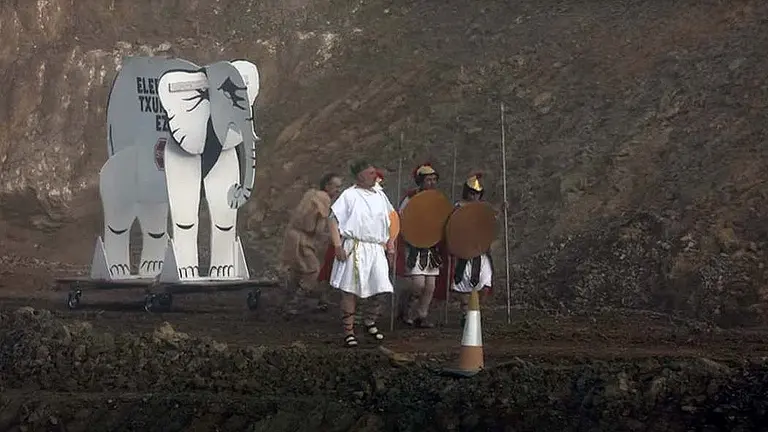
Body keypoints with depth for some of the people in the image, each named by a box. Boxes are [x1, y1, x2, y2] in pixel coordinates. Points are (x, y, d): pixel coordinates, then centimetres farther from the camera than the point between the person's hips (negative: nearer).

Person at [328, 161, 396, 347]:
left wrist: (390, 245, 14)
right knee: (350, 290, -3)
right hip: (355, 249, -5)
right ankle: (349, 331, 6)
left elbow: (387, 223, 23)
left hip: (377, 249, 5)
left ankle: (370, 322, 22)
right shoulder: (349, 195, -3)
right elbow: (334, 220, -6)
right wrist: (337, 246, -13)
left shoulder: (380, 196, 15)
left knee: (381, 290, -2)